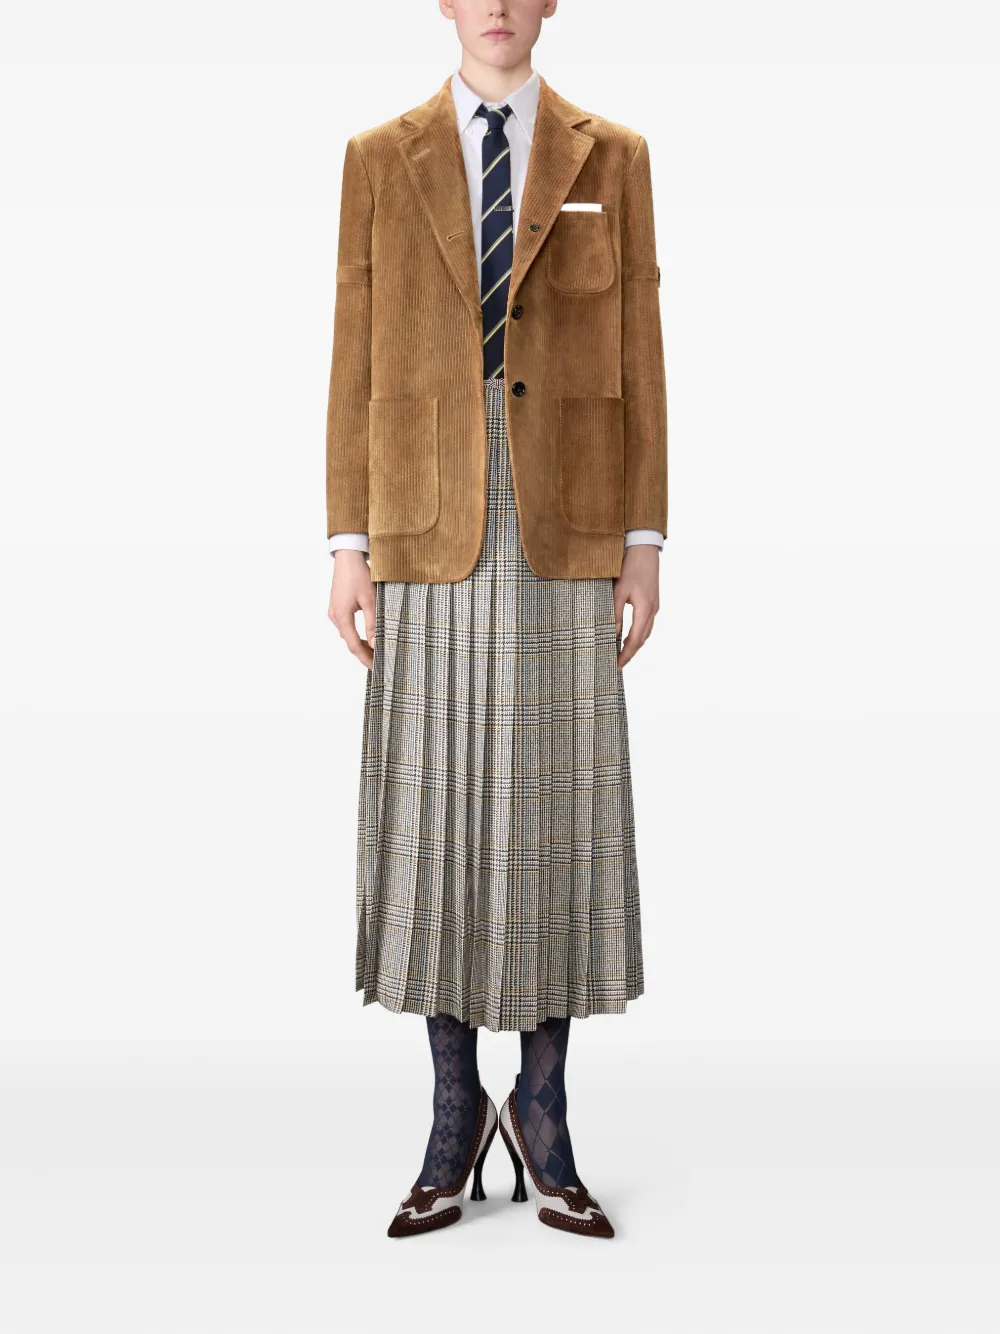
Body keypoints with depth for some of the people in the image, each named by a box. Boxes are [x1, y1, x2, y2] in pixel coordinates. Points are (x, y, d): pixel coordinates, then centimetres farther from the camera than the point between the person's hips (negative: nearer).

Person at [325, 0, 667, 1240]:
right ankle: (455, 1115, 15)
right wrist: (348, 546, -2)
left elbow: (638, 358, 5)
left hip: (566, 529, 0)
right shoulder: (379, 158, 9)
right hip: (428, 528, 0)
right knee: (434, 814, 1)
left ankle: (542, 1113, 15)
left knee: (559, 816, 1)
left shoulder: (611, 157, 9)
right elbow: (355, 362, 5)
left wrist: (643, 543, -1)